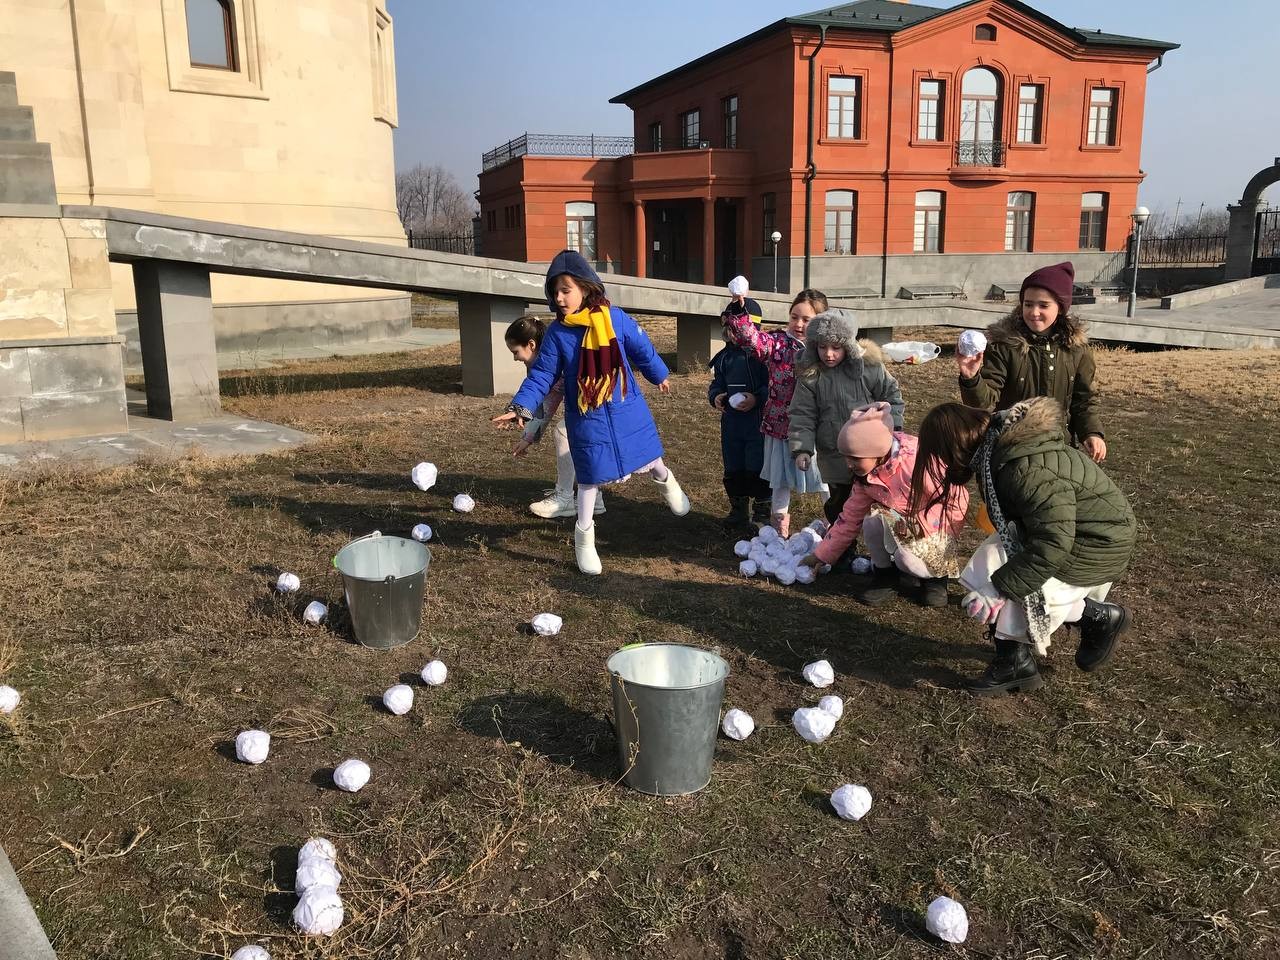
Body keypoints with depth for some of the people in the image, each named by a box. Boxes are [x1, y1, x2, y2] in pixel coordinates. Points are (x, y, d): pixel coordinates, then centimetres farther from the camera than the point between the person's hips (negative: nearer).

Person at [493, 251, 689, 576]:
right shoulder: (556, 333, -11)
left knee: (647, 460, 16)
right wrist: (521, 406, -23)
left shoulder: (615, 318, -11)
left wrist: (659, 376, 20)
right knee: (590, 476, 6)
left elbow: (642, 350, 5)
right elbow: (541, 375, -8)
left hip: (627, 410, 1)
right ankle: (584, 537, 25)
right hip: (587, 419, -1)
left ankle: (666, 480, 54)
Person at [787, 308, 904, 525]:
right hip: (834, 456, 1)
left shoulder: (868, 366, -7)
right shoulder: (810, 377, -6)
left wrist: (893, 426, -5)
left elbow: (891, 394, 4)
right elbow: (802, 416, -5)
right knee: (838, 502, 12)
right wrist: (801, 448, -15)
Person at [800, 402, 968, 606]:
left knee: (906, 558, -33)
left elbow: (959, 502, -25)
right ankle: (886, 573, 0)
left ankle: (936, 576, 3)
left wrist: (919, 523, -34)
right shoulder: (865, 474, -8)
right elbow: (850, 516, 1)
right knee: (872, 522, -26)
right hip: (901, 522, 5)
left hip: (935, 528, -5)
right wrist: (821, 555, 0)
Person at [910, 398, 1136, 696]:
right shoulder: (999, 446, -7)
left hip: (1097, 543, -9)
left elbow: (1052, 546, -34)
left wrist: (998, 588, -28)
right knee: (991, 561, -4)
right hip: (1061, 526, 9)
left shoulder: (1029, 471, -35)